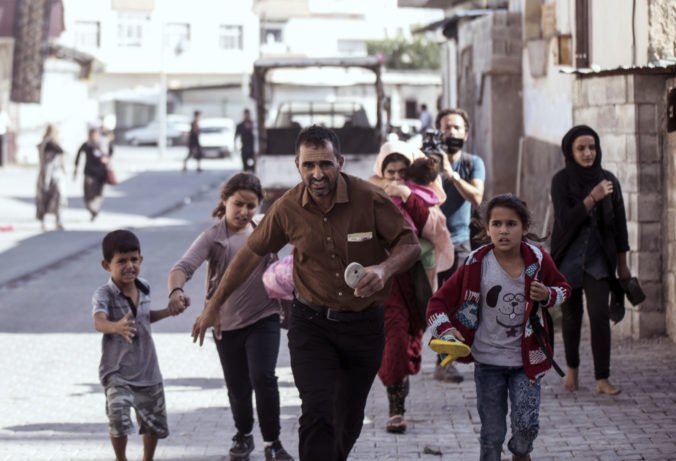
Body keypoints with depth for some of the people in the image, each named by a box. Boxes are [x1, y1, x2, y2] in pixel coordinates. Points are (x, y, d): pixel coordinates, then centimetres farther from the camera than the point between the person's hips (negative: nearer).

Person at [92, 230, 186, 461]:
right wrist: (117, 327, -60)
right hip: (118, 372, -6)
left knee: (155, 422, 18)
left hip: (147, 369, 6)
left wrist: (167, 312, 7)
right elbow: (99, 322, -40)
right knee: (118, 414, -27)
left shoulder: (144, 288, 1)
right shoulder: (104, 294, -19)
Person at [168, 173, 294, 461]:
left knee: (263, 378, -13)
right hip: (227, 323, 0)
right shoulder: (213, 237, -8)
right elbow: (184, 266, -21)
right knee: (238, 387, 12)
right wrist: (176, 290, -42)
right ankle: (243, 436, 37)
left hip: (263, 318, 0)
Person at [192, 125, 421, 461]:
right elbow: (252, 253, 4)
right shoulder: (287, 208, -9)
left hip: (364, 323, 0)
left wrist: (384, 269, -32)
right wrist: (214, 306, 9)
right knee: (317, 412, -18)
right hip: (311, 323, 0)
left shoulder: (370, 199, -15)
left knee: (349, 421, 14)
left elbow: (409, 245, -9)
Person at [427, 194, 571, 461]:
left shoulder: (538, 260, -8)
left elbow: (563, 288, 11)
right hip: (488, 361, 0)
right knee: (492, 434, 4)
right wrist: (446, 331, -25)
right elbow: (438, 302, -7)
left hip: (526, 360, 1)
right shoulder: (477, 265, -11)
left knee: (527, 424, -8)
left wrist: (548, 296, -11)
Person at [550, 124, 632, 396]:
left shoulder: (608, 180, 0)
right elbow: (564, 221, -16)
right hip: (569, 257, -1)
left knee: (599, 315, -12)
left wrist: (623, 264, 7)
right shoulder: (561, 181, -7)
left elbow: (619, 224, 5)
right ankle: (572, 369, 32)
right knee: (571, 315, 11)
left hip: (598, 258, 1)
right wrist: (592, 198, -27)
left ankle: (602, 379, -13)